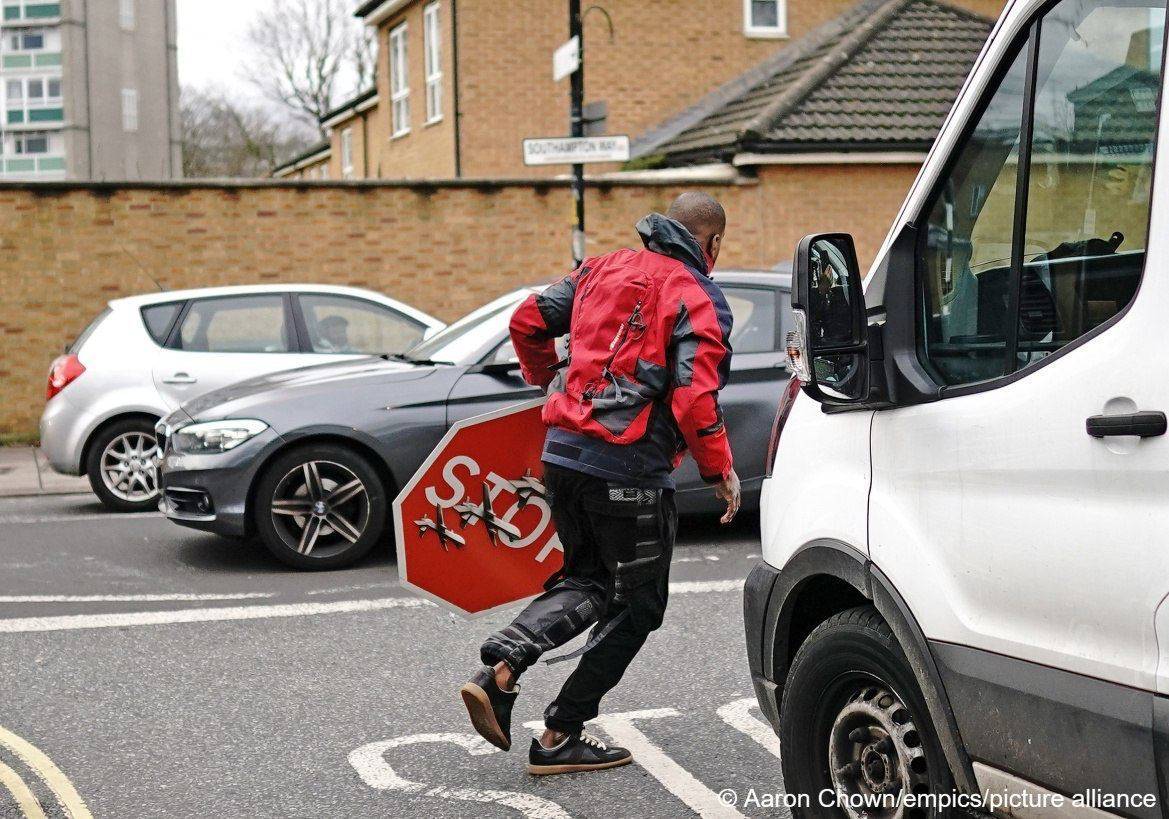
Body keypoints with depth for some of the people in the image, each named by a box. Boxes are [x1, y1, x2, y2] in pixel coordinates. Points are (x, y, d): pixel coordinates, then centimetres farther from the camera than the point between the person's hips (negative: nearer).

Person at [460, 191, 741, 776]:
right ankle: (559, 738, 12)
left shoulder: (603, 269, 12)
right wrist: (721, 470, -4)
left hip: (562, 452, 6)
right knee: (638, 602, 11)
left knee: (589, 578, 23)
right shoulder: (700, 300, -6)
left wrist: (548, 379, 30)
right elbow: (695, 399, -16)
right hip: (629, 468, -6)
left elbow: (528, 321, 13)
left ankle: (500, 668, -1)